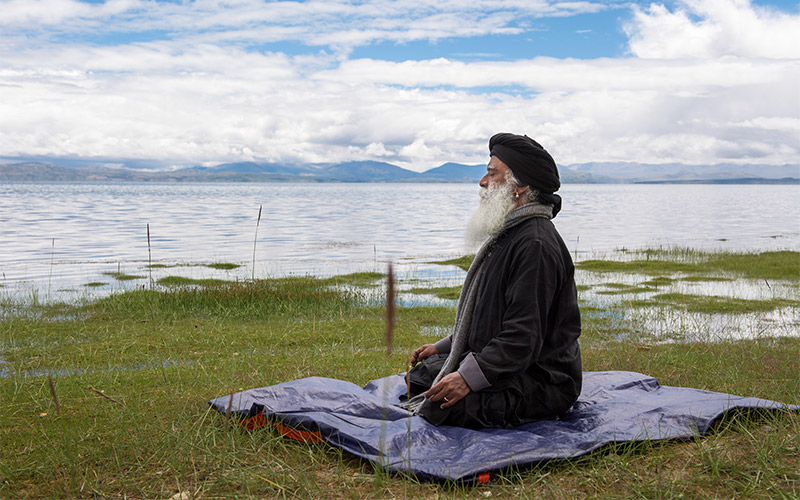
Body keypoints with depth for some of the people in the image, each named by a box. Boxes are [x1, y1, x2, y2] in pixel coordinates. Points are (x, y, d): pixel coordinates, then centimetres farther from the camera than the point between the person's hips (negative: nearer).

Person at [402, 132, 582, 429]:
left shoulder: (535, 245, -21)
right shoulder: (510, 235, 14)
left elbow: (524, 337, -26)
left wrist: (470, 377, -29)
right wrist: (443, 347, 18)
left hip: (540, 381, -10)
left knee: (438, 407, -23)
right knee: (422, 372, 12)